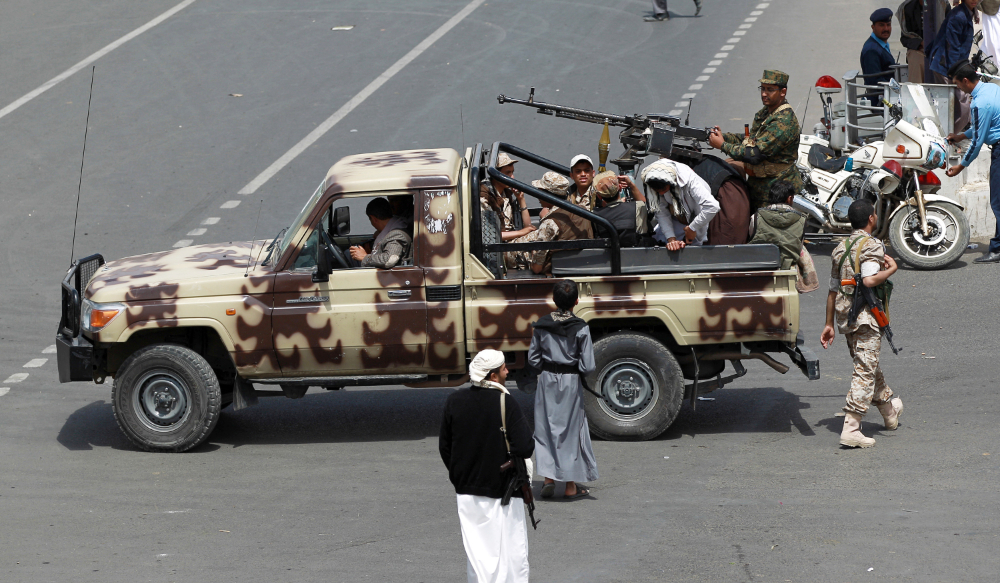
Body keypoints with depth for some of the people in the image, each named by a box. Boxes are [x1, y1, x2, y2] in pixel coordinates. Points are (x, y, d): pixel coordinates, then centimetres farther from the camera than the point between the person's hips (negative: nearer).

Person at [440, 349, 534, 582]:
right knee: (512, 553, 3)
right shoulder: (505, 403, -15)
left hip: (467, 492, 5)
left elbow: (444, 447, 8)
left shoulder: (454, 401, 0)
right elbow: (525, 448, -20)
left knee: (477, 553, 10)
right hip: (502, 490, -4)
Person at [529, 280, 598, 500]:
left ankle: (548, 478, 6)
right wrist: (577, 366, 6)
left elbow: (533, 358, 1)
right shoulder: (580, 328, -15)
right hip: (570, 382, -2)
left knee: (546, 428, 14)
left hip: (547, 380, 2)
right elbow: (588, 366, -16)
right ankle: (571, 486, 16)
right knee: (571, 429, 9)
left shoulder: (541, 325, -5)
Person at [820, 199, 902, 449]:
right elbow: (869, 280, -25)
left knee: (868, 365, 23)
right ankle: (851, 429, -15)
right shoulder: (872, 246, -10)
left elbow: (833, 290, 14)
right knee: (865, 371, -7)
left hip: (844, 315, 8)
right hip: (866, 316, -8)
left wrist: (829, 324, 18)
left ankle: (889, 410, 43)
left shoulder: (841, 248, 13)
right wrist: (891, 269, -8)